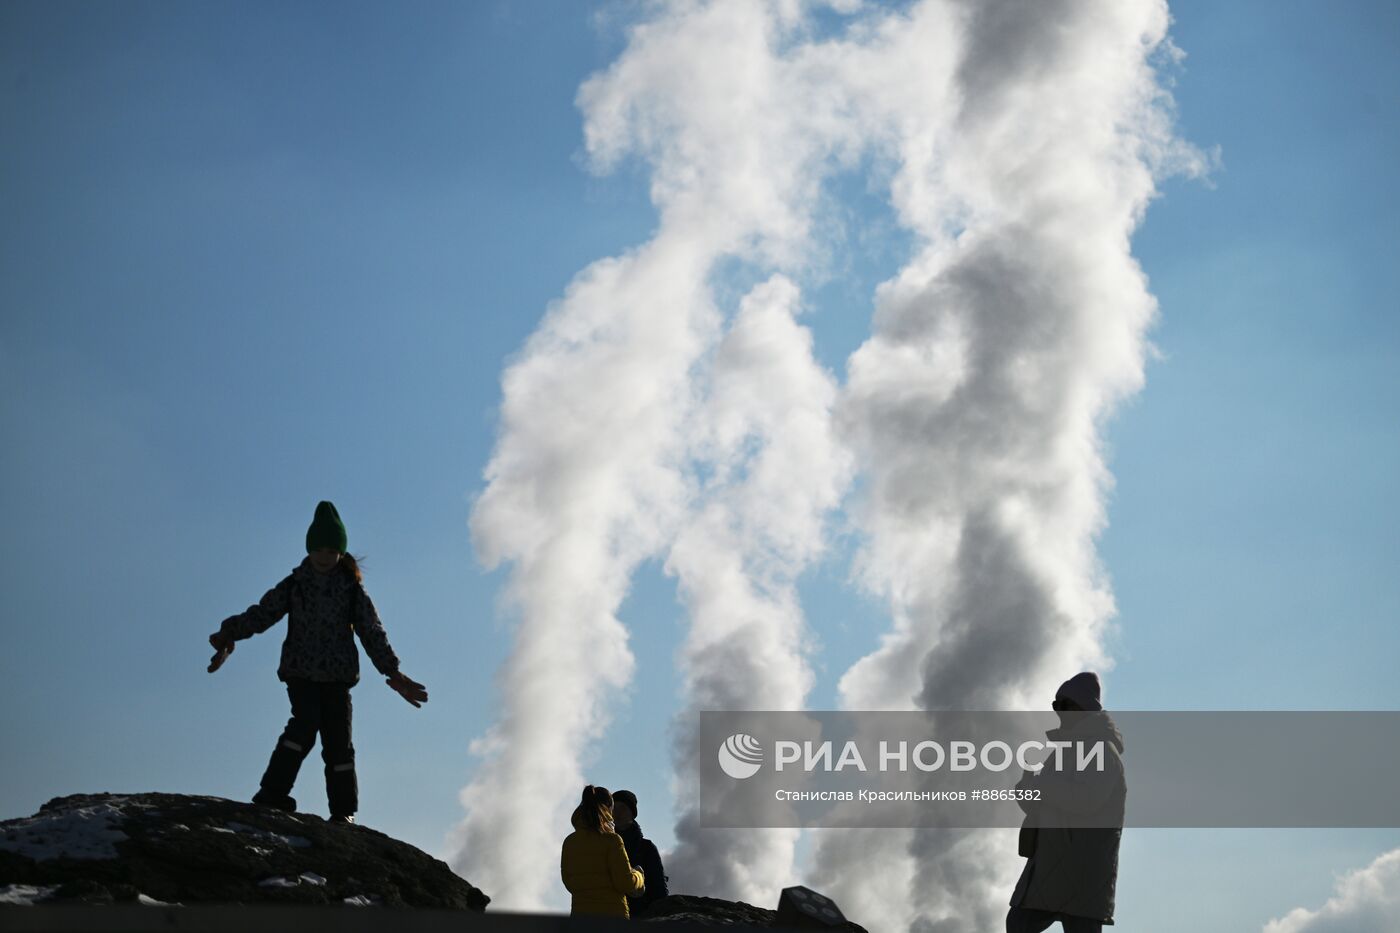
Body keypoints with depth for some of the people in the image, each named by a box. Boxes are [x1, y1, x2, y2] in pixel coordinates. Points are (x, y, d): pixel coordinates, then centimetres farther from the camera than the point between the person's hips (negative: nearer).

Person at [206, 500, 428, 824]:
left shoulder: (352, 589, 4)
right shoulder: (294, 585, 5)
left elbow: (372, 632, 5)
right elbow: (262, 613, 5)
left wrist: (393, 672, -2)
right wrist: (230, 632, -12)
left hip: (337, 675, 1)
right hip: (300, 671, -1)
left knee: (338, 740, -4)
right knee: (306, 722, -25)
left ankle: (342, 811, 7)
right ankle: (274, 792, -24)